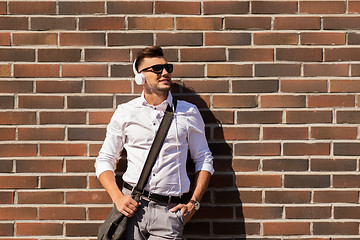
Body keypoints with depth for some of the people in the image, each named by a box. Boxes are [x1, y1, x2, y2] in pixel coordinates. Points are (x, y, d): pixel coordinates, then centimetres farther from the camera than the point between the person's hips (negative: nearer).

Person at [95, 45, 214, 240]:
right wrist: (118, 197, -5)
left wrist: (193, 203, 2)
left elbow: (204, 160, 13)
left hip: (169, 210, 0)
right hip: (132, 205, 0)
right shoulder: (124, 113, 7)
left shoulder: (189, 112, 8)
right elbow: (104, 160, 10)